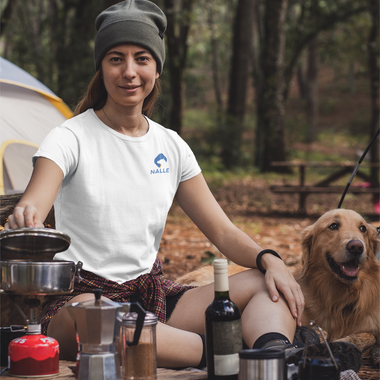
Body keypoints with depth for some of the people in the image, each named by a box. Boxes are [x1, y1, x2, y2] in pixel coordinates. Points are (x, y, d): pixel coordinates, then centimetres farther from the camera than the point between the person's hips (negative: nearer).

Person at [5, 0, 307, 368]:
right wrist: (24, 220, -47)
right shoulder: (71, 138, -4)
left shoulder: (171, 147, 10)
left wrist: (269, 259, -11)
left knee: (272, 286, -15)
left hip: (154, 293, 6)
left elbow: (222, 231, 10)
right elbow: (31, 207, -21)